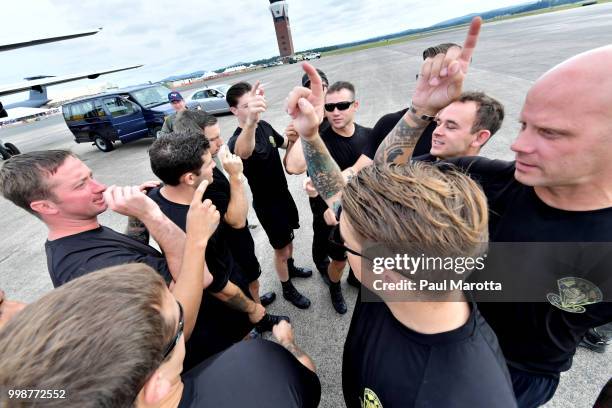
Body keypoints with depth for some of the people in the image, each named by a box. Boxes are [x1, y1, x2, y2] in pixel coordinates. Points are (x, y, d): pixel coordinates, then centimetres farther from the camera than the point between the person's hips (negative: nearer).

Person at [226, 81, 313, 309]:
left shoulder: (264, 126, -3)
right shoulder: (237, 140, -29)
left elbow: (285, 143, 17)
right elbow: (242, 152, -57)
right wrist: (250, 123, -76)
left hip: (283, 193, 8)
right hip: (266, 204, -7)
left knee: (289, 236, 26)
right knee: (281, 247, 9)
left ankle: (290, 268, 52)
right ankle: (287, 289, 33)